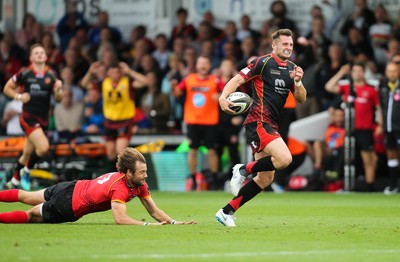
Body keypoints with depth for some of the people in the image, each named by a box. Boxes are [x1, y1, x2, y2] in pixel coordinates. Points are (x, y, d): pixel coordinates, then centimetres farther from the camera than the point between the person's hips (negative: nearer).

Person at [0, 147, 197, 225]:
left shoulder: (139, 184, -10)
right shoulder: (119, 188, -34)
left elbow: (154, 211, -8)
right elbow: (120, 218, -42)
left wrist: (174, 222, -22)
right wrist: (148, 225, -43)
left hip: (73, 188, 7)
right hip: (68, 206, -7)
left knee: (27, 197, 22)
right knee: (31, 216, 9)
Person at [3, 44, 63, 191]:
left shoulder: (51, 75, 4)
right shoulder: (24, 73, -5)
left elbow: (58, 99, 5)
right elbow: (7, 88, 6)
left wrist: (58, 90, -16)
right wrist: (19, 96, -11)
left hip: (43, 119, 5)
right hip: (28, 118, -5)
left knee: (28, 153, 13)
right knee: (43, 147, -23)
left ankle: (15, 181, 32)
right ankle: (26, 172, 1)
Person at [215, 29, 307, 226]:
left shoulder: (291, 68, 15)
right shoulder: (263, 62, -6)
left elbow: (301, 99, 13)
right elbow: (237, 80, -9)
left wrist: (298, 82, -6)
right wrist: (223, 97, -26)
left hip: (271, 126, 9)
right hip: (259, 122, -9)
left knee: (265, 179, 6)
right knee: (284, 158, -28)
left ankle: (227, 212, 12)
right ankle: (243, 170, -6)